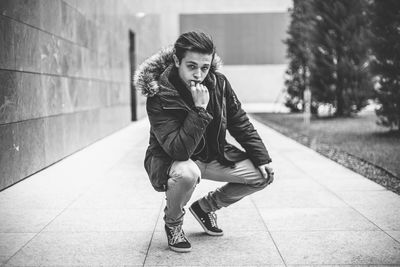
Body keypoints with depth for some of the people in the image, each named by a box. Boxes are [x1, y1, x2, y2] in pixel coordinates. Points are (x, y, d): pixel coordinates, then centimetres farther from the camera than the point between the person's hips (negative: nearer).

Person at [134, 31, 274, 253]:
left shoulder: (218, 83, -11)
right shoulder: (159, 96, -28)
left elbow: (240, 124, 4)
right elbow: (179, 150, -37)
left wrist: (261, 158, 1)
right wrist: (199, 110, -42)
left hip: (212, 155, 6)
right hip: (170, 160, -6)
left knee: (263, 176, -5)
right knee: (187, 174, -42)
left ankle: (205, 207, 15)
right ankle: (172, 223, -6)